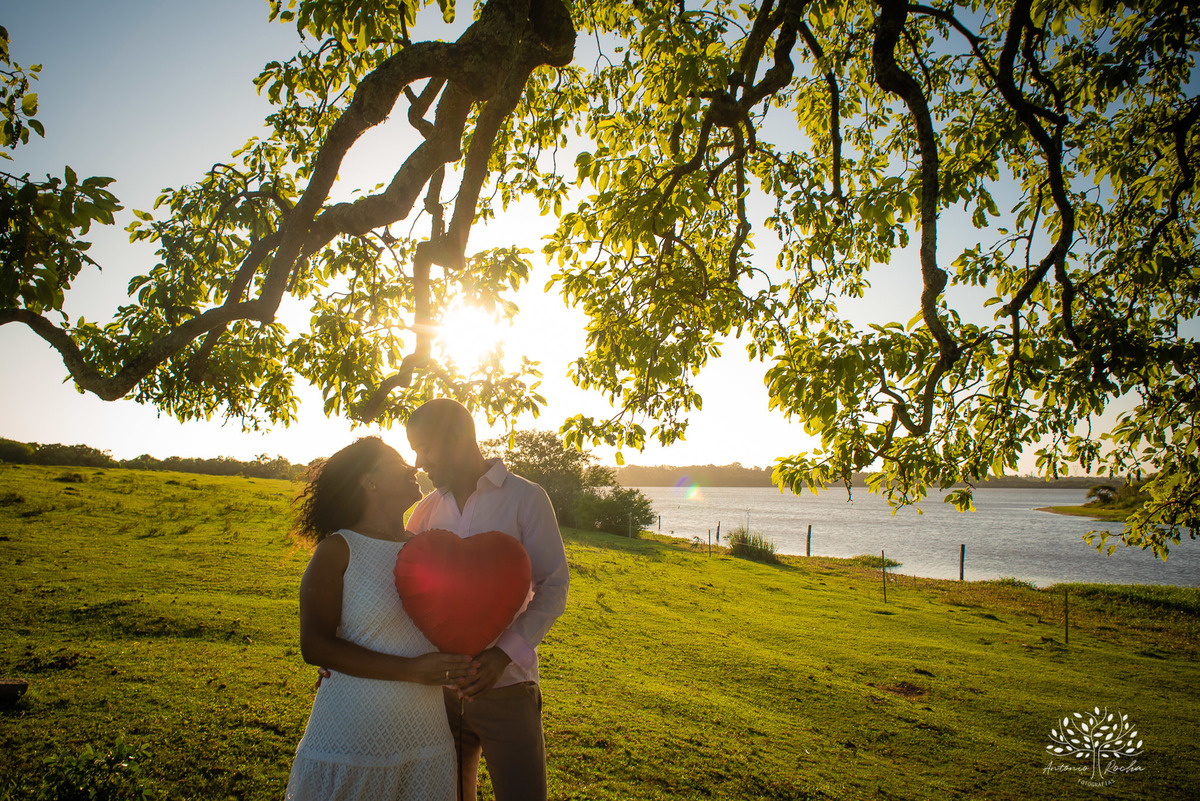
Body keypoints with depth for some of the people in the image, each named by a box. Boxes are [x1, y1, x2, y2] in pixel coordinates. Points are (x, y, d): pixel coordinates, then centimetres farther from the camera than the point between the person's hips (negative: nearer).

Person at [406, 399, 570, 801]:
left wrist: (505, 653, -21)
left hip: (503, 687, -4)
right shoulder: (427, 509, 8)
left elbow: (553, 587, -8)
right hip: (437, 686, 4)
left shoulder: (526, 498, -6)